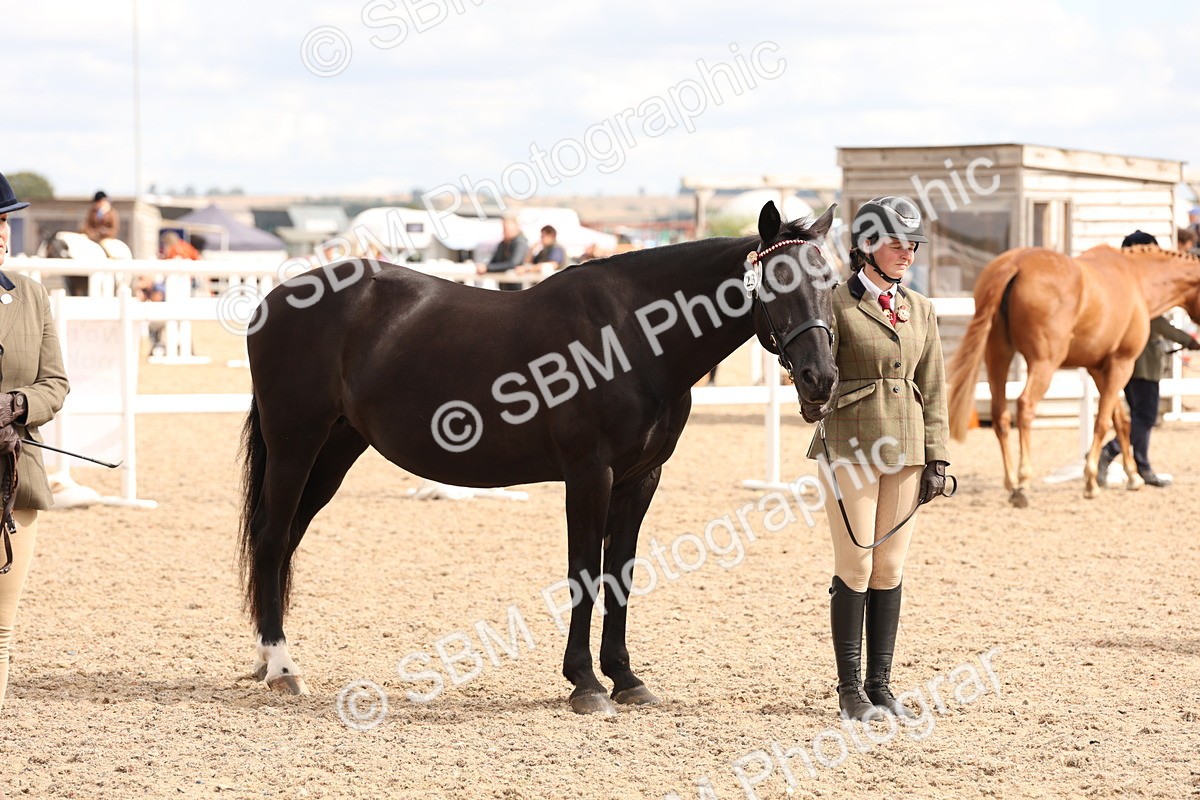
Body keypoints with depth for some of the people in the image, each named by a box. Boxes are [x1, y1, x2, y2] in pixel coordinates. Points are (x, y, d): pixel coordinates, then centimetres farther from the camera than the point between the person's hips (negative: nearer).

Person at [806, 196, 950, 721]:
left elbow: (933, 390, 12)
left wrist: (937, 458, 7)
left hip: (905, 448, 5)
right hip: (851, 448, -5)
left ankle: (880, 684, 14)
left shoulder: (920, 310, 12)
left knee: (890, 569, 7)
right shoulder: (837, 303, -4)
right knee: (855, 567, -2)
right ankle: (850, 690, 5)